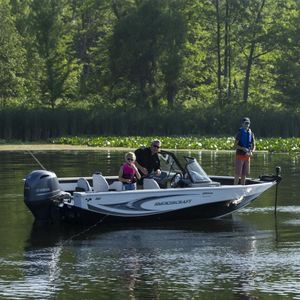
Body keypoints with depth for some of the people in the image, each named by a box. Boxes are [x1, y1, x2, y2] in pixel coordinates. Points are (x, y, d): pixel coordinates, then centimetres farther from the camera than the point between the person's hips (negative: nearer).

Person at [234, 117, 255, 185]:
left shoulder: (251, 134, 8)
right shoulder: (240, 133, -6)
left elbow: (253, 146, 11)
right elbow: (235, 146, -9)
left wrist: (251, 151, -10)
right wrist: (243, 148, -25)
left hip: (247, 156, 5)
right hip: (240, 156, -5)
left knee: (244, 174, 8)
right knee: (238, 174, -7)